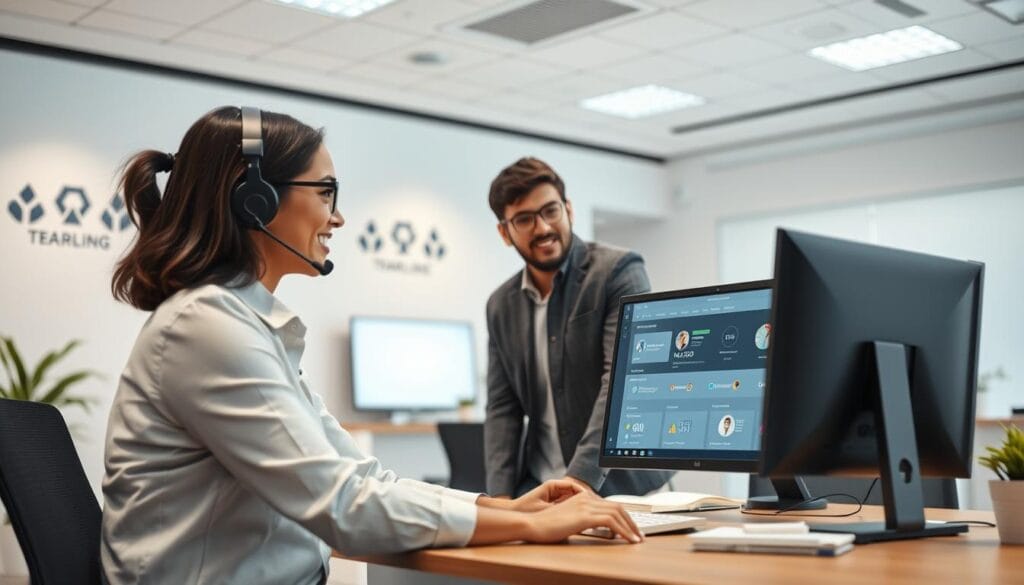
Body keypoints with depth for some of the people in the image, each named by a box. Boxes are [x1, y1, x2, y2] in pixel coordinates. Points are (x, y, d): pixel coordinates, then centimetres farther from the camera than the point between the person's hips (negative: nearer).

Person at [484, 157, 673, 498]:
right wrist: (501, 498, -6)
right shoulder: (501, 306, 9)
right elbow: (502, 408, 7)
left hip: (620, 484, -4)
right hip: (537, 488, 4)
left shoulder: (619, 270, -7)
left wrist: (581, 477, -27)